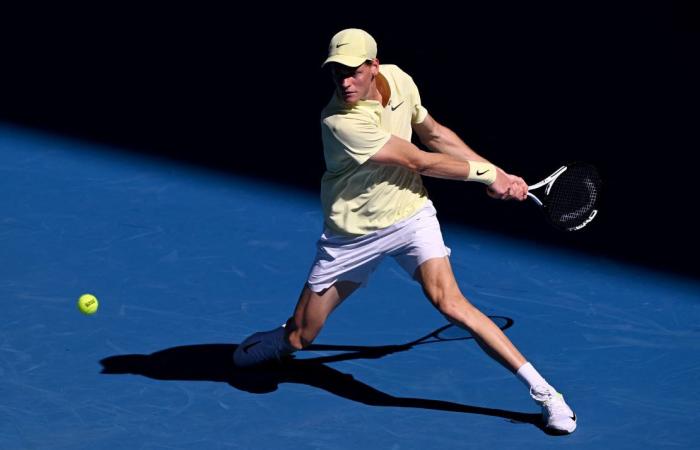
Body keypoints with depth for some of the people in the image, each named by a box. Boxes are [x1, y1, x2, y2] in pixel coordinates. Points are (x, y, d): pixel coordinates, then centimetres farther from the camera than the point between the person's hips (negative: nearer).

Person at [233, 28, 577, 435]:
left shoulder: (398, 80, -10)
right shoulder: (340, 122, -28)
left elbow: (434, 134, 9)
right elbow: (421, 162, -21)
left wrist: (498, 174, 6)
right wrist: (488, 173, -11)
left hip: (411, 214, 3)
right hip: (354, 232, -2)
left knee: (450, 302, -20)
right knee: (300, 337, 4)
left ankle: (542, 390, -18)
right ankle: (276, 343, 44)